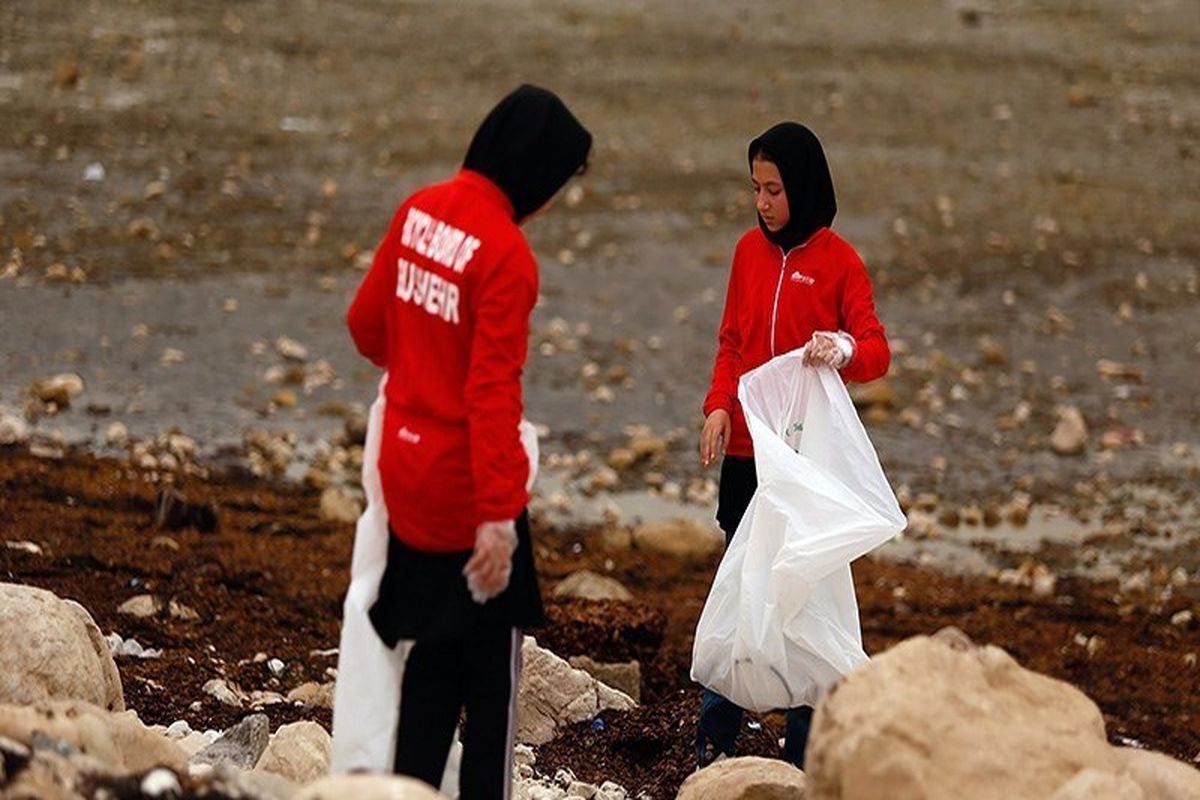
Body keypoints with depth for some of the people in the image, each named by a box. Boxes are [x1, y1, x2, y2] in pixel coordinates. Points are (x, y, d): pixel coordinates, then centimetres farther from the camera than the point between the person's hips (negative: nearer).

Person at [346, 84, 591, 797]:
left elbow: (366, 323, 15)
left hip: (408, 476, 7)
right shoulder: (506, 254, -20)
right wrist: (499, 516, -24)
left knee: (431, 661, 17)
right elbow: (492, 395, -24)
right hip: (469, 494, -7)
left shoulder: (419, 213, 2)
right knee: (494, 672, 5)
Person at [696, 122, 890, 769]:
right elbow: (732, 341, 13)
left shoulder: (839, 261, -5)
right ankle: (714, 734, 15)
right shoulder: (750, 251, 8)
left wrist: (845, 350, -33)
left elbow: (877, 351, -10)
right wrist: (719, 405, -4)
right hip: (746, 449, 4)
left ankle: (803, 746, 7)